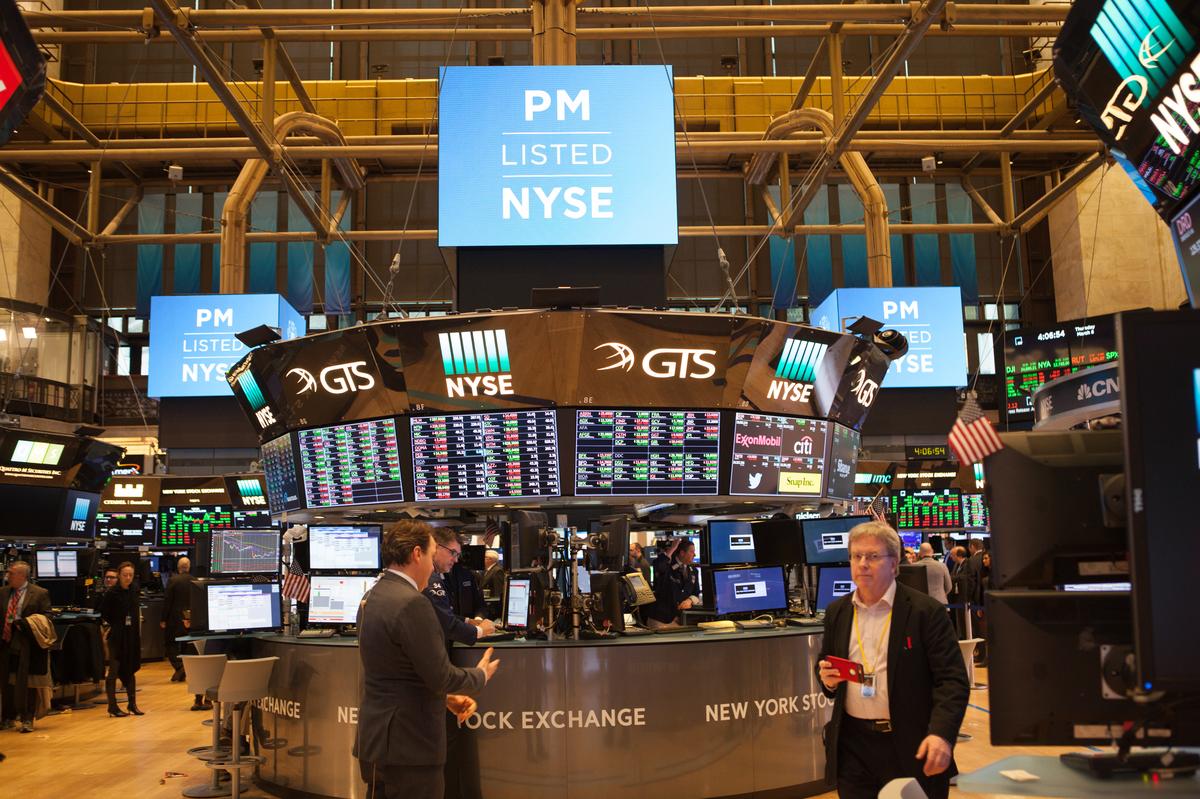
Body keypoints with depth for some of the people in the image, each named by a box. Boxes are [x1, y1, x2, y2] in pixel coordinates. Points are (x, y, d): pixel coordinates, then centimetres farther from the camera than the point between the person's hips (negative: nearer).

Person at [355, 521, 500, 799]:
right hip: (408, 745, -9)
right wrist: (480, 675, 0)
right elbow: (440, 676, -19)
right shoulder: (412, 603, -20)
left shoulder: (372, 597, 9)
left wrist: (446, 696, 13)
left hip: (376, 738, 9)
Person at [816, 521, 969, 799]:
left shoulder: (926, 611, -7)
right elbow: (826, 665, 19)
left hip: (912, 748, -4)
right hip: (853, 746, 4)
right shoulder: (837, 611, 8)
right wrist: (827, 678, -4)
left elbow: (952, 679, -11)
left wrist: (941, 734, -25)